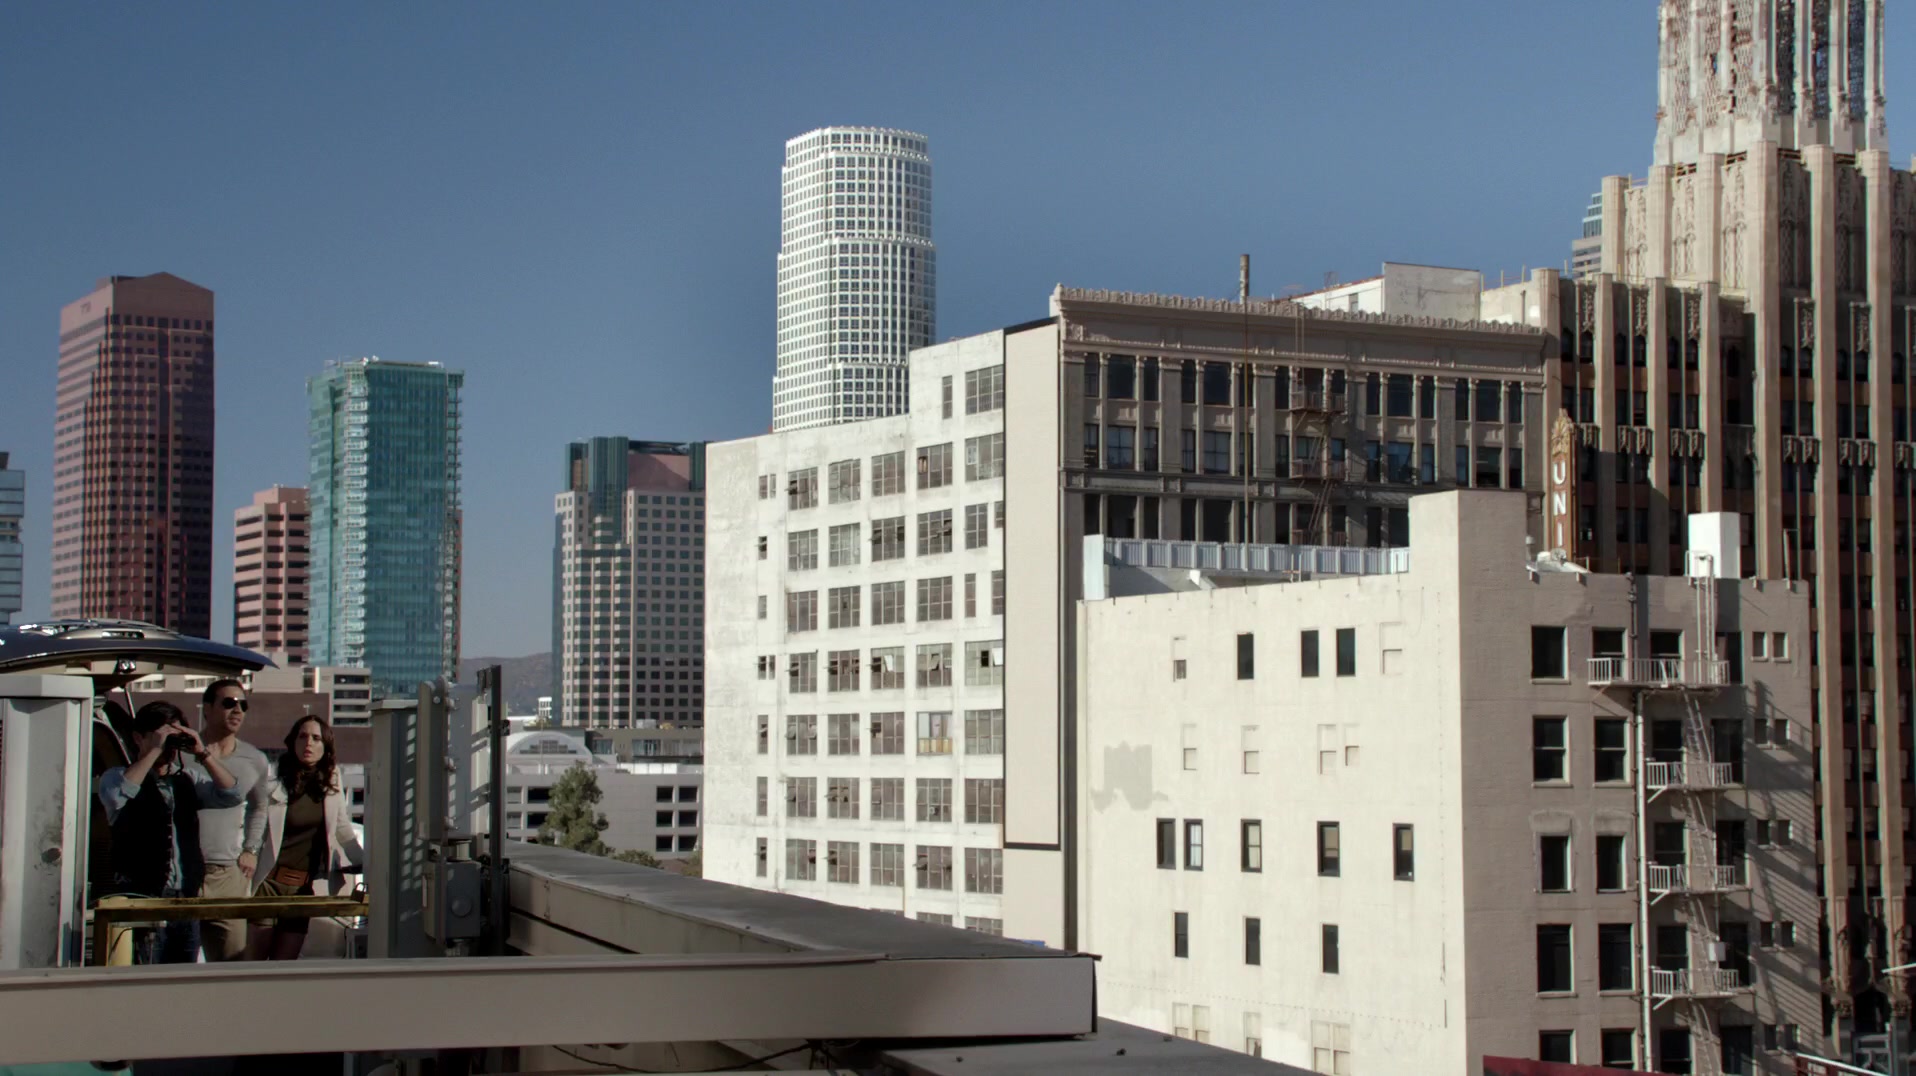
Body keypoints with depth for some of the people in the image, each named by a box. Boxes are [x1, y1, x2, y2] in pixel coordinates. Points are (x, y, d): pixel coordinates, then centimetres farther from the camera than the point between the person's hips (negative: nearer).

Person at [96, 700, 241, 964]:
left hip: (186, 902, 5)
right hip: (142, 902, -5)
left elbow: (231, 794, 5)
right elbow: (117, 795, -22)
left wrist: (202, 753, -5)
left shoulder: (188, 780, 16)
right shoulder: (118, 776, 1)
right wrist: (154, 751, -18)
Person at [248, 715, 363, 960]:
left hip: (304, 887, 4)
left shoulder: (330, 782, 8)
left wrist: (366, 864, 13)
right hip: (269, 882, -4)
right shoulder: (274, 780, -6)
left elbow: (343, 829, 17)